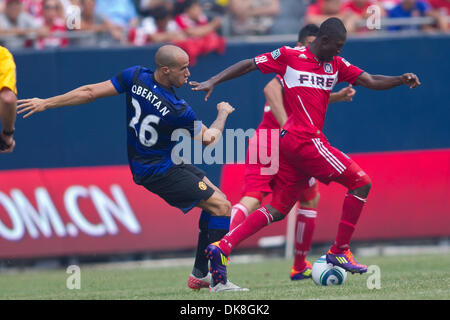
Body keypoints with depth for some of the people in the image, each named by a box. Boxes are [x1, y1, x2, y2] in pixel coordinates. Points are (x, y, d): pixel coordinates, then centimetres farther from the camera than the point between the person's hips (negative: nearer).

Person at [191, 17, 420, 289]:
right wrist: (213, 82, 0)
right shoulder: (289, 56, -3)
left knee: (277, 210, 6)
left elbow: (370, 81, 13)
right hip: (305, 140, -8)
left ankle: (222, 247, 0)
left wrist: (401, 80, -4)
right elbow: (248, 65, 4)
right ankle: (339, 252, -2)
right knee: (361, 182, -5)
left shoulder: (336, 65, 16)